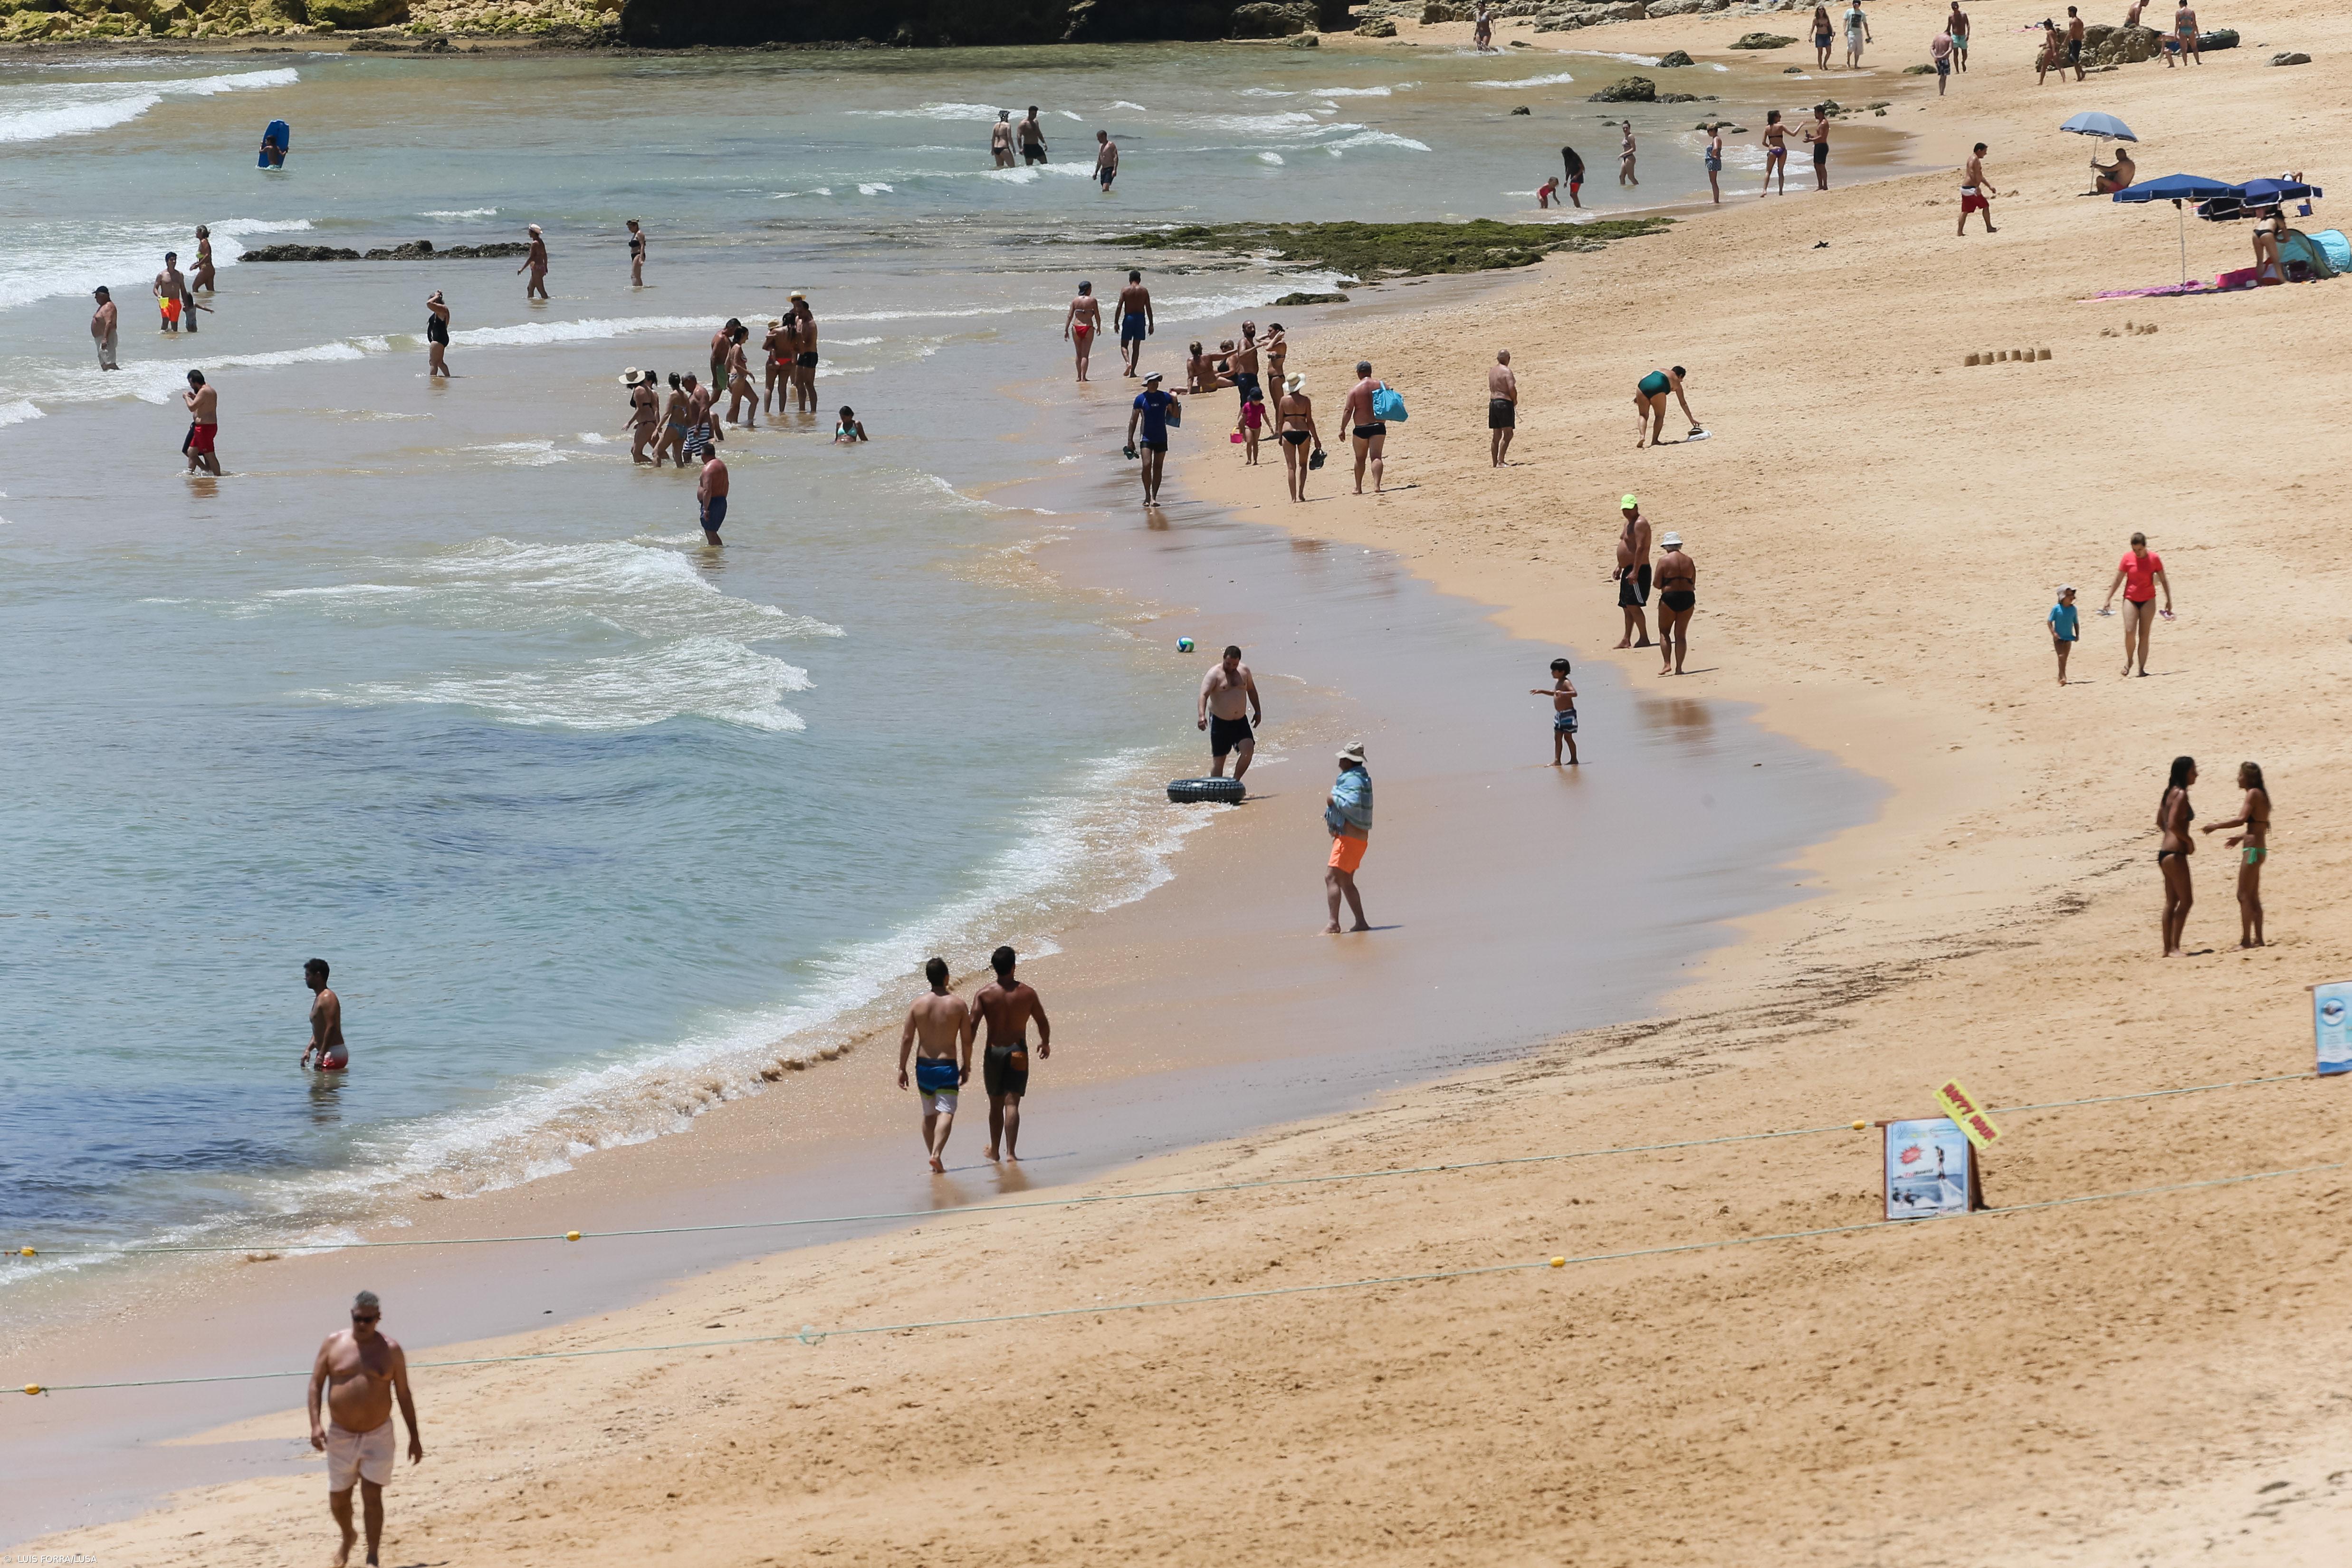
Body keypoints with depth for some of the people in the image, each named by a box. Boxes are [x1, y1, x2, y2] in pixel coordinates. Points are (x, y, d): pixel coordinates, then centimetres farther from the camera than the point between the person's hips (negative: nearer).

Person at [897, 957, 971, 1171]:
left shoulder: (918, 1004, -2)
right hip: (947, 1065, -3)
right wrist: (966, 1067, 10)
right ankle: (937, 1154, -26)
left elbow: (907, 1039, -1)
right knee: (946, 1113, -7)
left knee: (929, 1114, 18)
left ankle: (932, 1154, 24)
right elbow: (967, 1040, -3)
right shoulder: (958, 1004, -6)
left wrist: (902, 1069, 5)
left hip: (923, 1065, 3)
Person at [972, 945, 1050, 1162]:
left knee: (996, 1104, 17)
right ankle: (1011, 1152, -15)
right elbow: (1043, 1022, 7)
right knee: (1012, 1103, -4)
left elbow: (972, 1025, -11)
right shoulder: (1027, 994, -3)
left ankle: (995, 1150, 30)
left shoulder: (985, 994, -4)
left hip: (993, 1052, 1)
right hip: (1018, 1052, -1)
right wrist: (1045, 1043, 28)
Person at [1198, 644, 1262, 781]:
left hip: (1240, 721, 4)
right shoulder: (1214, 674, -12)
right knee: (1218, 759, 0)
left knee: (1248, 750, -14)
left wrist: (1258, 711, 21)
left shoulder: (1244, 671, 4)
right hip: (1220, 722, -4)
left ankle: (1235, 781, 3)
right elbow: (1204, 695, -23)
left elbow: (1251, 690, 21)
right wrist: (1201, 716, -38)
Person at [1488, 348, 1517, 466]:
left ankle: (1494, 464, 13)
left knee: (1496, 436, 12)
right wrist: (1515, 400, -4)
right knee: (1508, 434, -5)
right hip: (1505, 403, -8)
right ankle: (1500, 462, -14)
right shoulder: (1507, 371, -12)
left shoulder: (1492, 371, 12)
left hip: (1493, 402, 8)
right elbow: (1512, 388, -23)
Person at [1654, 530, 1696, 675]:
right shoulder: (1689, 561, 6)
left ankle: (1667, 664, -2)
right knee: (1681, 634, 9)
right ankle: (1679, 667, 5)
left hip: (1669, 598, -4)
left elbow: (1657, 584, -7)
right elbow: (1693, 584, 10)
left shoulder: (1664, 561, -7)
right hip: (1688, 598, 4)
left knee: (1664, 632, 10)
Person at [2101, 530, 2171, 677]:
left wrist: (2168, 600, 7)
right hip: (2131, 599, 0)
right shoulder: (2128, 557, -5)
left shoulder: (2154, 558, -5)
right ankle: (2128, 660, 11)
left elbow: (2163, 580, 5)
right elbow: (2118, 580, 2)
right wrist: (2108, 600, 2)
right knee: (2129, 632, -13)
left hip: (2148, 600, 0)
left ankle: (2142, 668, 2)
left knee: (2144, 635, -1)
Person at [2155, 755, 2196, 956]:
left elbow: (2160, 822, 20)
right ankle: (2174, 947, -8)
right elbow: (2173, 824, -23)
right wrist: (2189, 841, -9)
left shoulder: (2171, 792, 13)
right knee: (2186, 900, -6)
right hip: (2175, 853, -10)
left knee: (2172, 902, 12)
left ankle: (2168, 948, 15)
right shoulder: (2181, 795, -14)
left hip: (2165, 852, 10)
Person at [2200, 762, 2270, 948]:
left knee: (2244, 896, -8)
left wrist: (2216, 827, -18)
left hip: (2252, 850, -10)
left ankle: (2246, 940, -10)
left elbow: (2241, 820, -25)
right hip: (2260, 848, 10)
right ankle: (2258, 939, 18)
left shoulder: (2253, 794, -13)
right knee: (2253, 898, 15)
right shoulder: (2261, 795, 15)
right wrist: (2240, 838, 29)